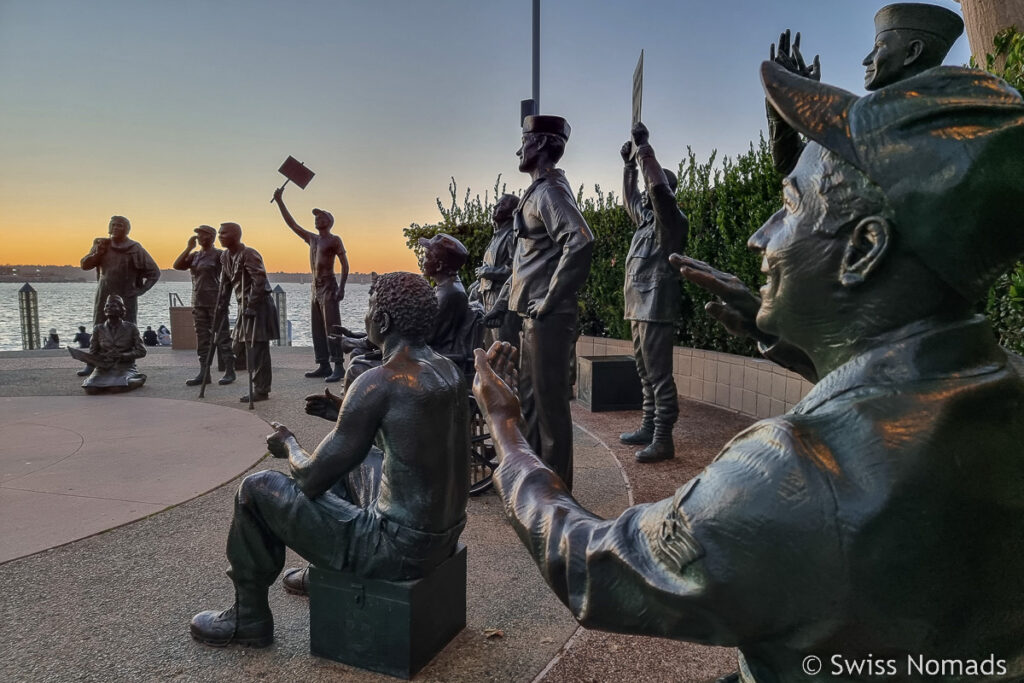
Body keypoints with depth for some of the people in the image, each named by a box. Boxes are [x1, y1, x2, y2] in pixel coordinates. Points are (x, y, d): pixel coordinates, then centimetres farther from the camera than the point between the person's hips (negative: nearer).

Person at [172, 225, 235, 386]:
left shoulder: (218, 254, -4)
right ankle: (204, 373, 9)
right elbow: (177, 265, 4)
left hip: (216, 301, -6)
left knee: (221, 337, -5)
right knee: (202, 338, 6)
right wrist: (189, 247, 0)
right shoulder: (194, 256, 15)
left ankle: (229, 372, 0)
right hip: (198, 302, 7)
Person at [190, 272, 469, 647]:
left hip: (400, 549, -8)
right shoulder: (449, 370, 2)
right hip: (445, 534, 8)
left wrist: (289, 446, 5)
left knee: (258, 488, 3)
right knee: (347, 462, 31)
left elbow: (311, 479, -16)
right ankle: (326, 576, 49)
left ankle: (248, 619, 22)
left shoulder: (380, 382, -22)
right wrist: (345, 414, 16)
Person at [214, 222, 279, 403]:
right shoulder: (226, 257, 11)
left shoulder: (248, 254, -16)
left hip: (259, 306, -10)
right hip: (245, 307, 10)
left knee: (257, 349, -7)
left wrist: (251, 306, -23)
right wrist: (220, 310, 14)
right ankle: (260, 386, 22)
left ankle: (261, 391, 1)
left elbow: (260, 281, -22)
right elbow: (225, 286, 16)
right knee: (238, 348, 11)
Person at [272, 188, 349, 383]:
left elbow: (345, 265, -7)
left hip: (329, 287, -8)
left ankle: (339, 367, -14)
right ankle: (324, 366, 8)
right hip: (315, 287, 8)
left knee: (332, 328, -12)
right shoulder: (312, 238, 17)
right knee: (317, 329, 5)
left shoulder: (335, 240, -3)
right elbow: (292, 224, 19)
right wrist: (280, 202, 15)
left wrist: (341, 288, -17)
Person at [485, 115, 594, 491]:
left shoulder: (550, 191, -12)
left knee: (550, 401, -1)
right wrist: (501, 303, 23)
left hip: (550, 319, -10)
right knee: (529, 396, 18)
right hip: (533, 316, 10)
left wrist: (550, 300, -24)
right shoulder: (537, 192, 19)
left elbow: (581, 242, -28)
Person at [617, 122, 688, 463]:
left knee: (659, 376, -9)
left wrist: (645, 148, -14)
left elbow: (659, 185, -22)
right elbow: (629, 198, 34)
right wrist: (628, 163, 26)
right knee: (646, 374, 14)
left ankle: (663, 440, -6)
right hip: (639, 308, 9)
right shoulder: (646, 217, 17)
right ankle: (649, 428, 24)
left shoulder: (671, 219, -7)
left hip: (656, 309, -9)